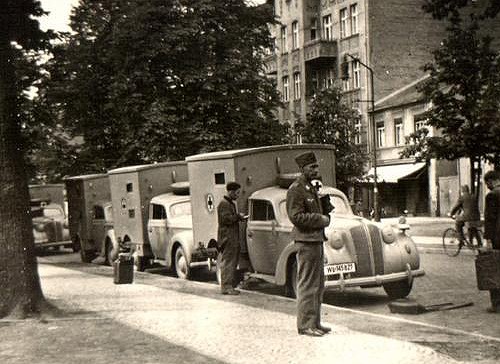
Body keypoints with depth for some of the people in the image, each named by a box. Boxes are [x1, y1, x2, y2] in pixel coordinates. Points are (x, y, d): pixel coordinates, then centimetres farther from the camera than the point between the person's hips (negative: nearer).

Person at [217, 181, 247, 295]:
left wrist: (239, 217, 10)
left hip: (233, 238, 10)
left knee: (232, 263, 12)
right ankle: (226, 287, -8)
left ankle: (230, 286, 18)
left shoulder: (231, 204, 21)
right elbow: (226, 219, -22)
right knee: (227, 262, -9)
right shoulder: (224, 204, -12)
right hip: (227, 238, -10)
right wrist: (238, 216, -10)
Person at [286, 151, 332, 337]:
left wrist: (325, 216, 11)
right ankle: (305, 325, -1)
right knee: (307, 284, -6)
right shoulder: (296, 189, -13)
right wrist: (320, 219, -16)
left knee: (318, 284, 13)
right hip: (306, 241, -10)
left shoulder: (311, 188, 18)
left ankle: (314, 322, 21)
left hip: (316, 240, 10)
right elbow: (296, 216, -20)